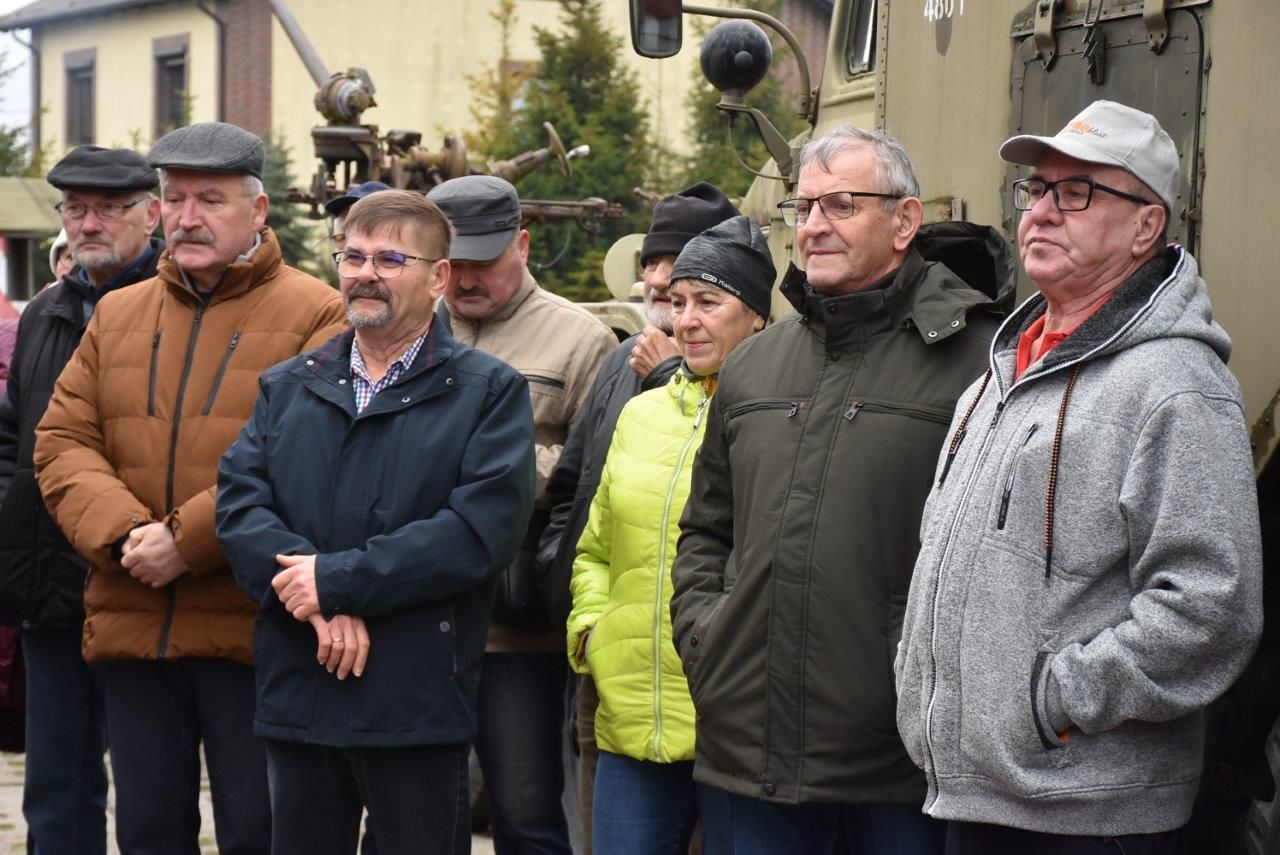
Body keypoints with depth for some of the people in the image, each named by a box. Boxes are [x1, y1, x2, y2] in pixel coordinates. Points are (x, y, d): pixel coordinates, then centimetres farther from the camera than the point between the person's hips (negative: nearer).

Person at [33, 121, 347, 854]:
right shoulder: (117, 316, 15)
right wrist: (122, 534, -10)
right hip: (131, 626, 5)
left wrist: (187, 540, -17)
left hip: (251, 630, -5)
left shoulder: (315, 315, -3)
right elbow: (62, 443, 8)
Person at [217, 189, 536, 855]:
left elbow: (481, 527, -13)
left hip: (417, 706, -4)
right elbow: (239, 504, 1)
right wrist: (323, 610, -15)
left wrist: (338, 579, -15)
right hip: (296, 698, 4)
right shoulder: (286, 388, 14)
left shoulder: (489, 393, 1)